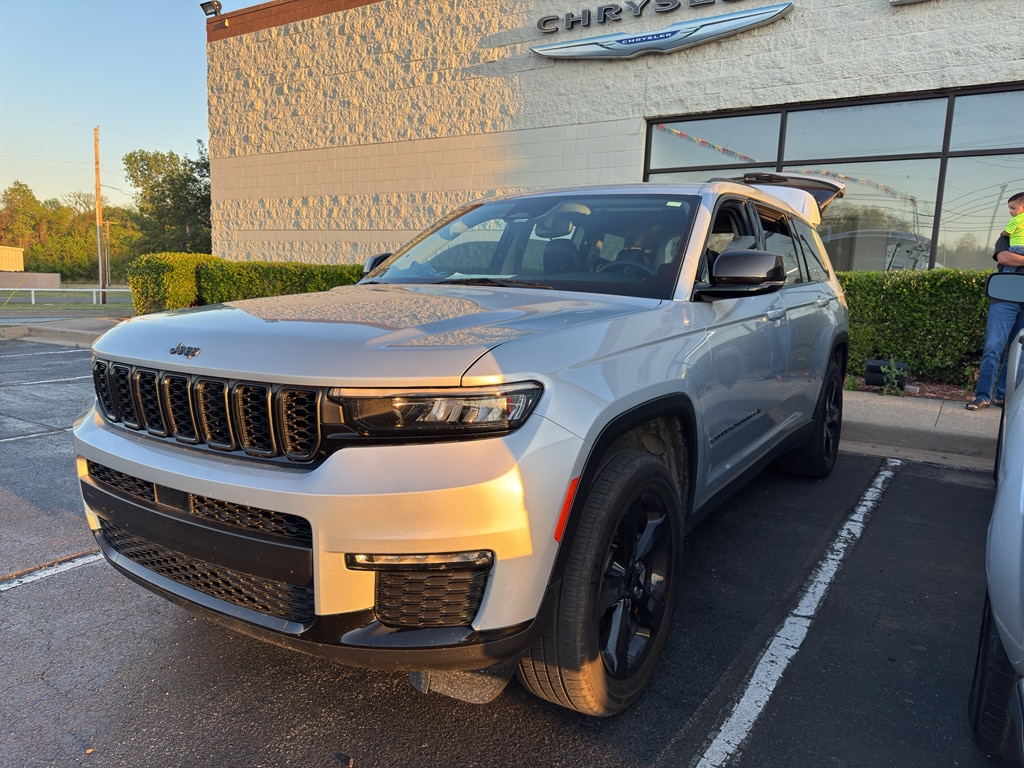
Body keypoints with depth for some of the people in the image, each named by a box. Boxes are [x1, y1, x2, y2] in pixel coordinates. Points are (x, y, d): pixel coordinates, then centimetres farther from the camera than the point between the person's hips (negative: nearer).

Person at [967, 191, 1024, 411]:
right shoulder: (1006, 237, 13)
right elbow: (1002, 257, -7)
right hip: (1005, 299, -2)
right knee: (993, 347, -10)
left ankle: (1003, 395, 10)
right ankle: (983, 395, -8)